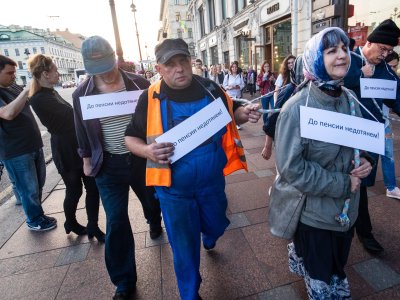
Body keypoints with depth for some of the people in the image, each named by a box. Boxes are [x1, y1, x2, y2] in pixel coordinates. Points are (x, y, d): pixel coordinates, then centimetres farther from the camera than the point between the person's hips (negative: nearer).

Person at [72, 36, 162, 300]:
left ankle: (155, 224, 61)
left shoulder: (139, 84, -7)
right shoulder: (81, 94, -3)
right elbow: (82, 131, 8)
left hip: (143, 158, 1)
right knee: (116, 222, 1)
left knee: (152, 201, 22)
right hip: (109, 165, 0)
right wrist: (87, 160, 13)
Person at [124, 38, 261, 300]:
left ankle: (208, 238, 67)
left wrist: (244, 113, -12)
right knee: (184, 246, 14)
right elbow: (131, 137, -3)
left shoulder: (210, 88, -5)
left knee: (216, 225, 26)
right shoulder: (151, 98, -11)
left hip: (212, 180, 3)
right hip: (174, 188, -2)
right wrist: (148, 151, -24)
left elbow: (230, 113, 10)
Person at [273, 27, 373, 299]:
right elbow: (291, 167, -24)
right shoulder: (298, 109, -23)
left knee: (337, 269, 28)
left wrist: (364, 162, -8)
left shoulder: (350, 100, -2)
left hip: (346, 208, 6)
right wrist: (342, 184, -19)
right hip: (313, 211, -6)